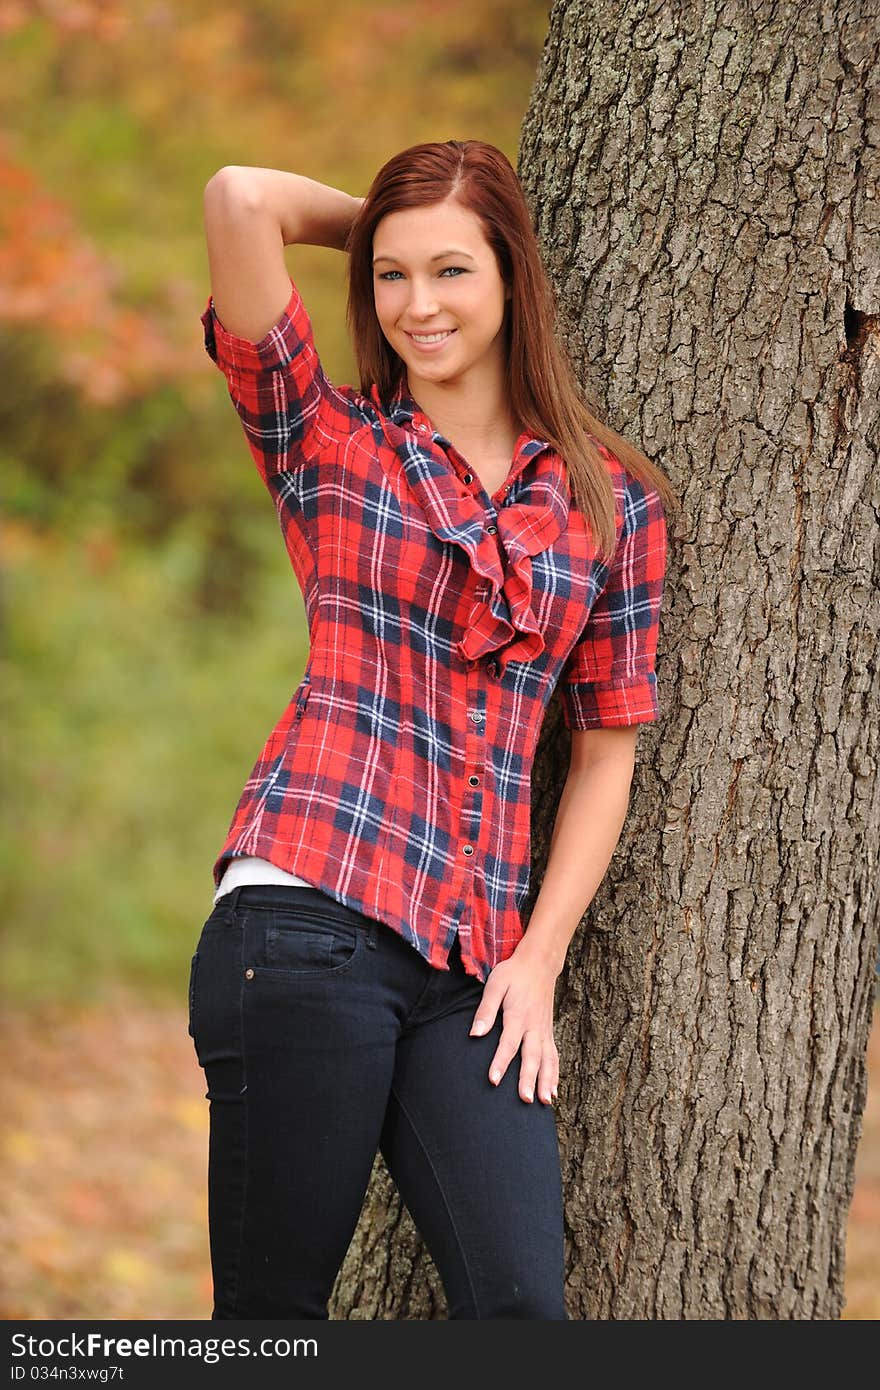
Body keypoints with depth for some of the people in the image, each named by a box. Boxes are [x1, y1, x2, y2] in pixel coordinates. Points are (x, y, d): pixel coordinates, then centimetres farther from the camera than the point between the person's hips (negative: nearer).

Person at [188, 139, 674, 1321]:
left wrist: (538, 959, 5)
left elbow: (605, 751, 14)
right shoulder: (328, 442, 8)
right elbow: (240, 199, -4)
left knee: (521, 1303, -11)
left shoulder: (612, 502, 14)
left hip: (472, 963, 3)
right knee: (272, 1309, -2)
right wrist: (367, 219, 14)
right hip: (308, 921, -2)